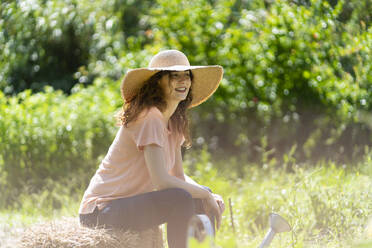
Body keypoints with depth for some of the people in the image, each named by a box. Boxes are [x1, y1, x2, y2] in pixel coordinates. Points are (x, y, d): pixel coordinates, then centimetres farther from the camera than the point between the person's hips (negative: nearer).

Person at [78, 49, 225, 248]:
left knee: (204, 199, 11)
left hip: (131, 204, 10)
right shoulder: (149, 116, -19)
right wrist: (205, 195, -14)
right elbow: (161, 180, -26)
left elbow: (179, 177, 12)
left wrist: (209, 197, -6)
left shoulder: (174, 122, 10)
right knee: (180, 199, -29)